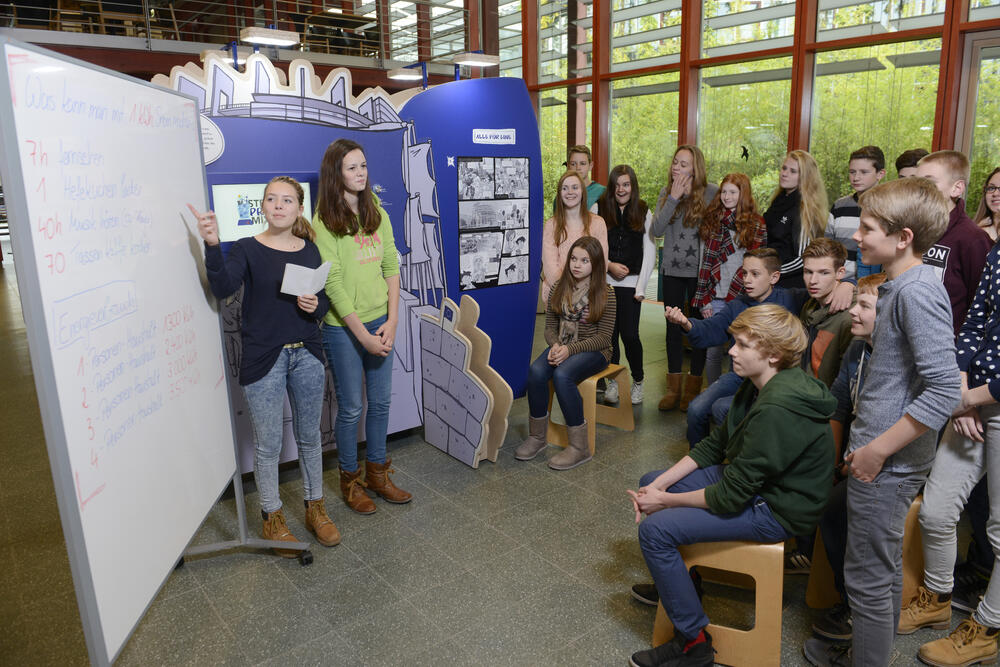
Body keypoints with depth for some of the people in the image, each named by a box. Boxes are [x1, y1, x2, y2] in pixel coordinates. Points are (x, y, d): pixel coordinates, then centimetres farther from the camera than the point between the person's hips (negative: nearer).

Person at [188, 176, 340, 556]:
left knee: (309, 436, 14)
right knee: (268, 443, 5)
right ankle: (272, 517, 25)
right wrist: (212, 246, -36)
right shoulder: (247, 249, -4)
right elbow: (223, 288, -22)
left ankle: (315, 509, 31)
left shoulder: (310, 250, 6)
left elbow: (324, 301, 11)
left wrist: (317, 306, -12)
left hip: (307, 355, 3)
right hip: (263, 359, -3)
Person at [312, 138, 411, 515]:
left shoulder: (378, 215, 8)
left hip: (380, 322, 5)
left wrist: (391, 321, -6)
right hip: (343, 327, -5)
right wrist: (363, 336, -16)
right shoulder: (324, 223, -10)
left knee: (381, 402, 13)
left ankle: (377, 473, 31)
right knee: (351, 407, 5)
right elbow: (333, 285, -14)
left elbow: (392, 268, 4)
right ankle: (350, 480, 25)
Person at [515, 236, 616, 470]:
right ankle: (537, 436, -10)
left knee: (562, 375, -34)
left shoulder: (605, 293, -7)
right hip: (562, 347, 4)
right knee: (536, 370, -27)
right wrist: (555, 345, -14)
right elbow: (550, 325, 9)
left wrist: (570, 349, -21)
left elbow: (604, 337, -9)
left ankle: (579, 447, -24)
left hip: (594, 351, -4)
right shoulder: (560, 287, 6)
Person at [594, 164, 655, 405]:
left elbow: (650, 251, 5)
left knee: (629, 334, -5)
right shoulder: (598, 209, 5)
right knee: (609, 333, 3)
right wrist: (609, 265, -9)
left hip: (631, 283, 0)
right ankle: (612, 381, 20)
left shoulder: (644, 212, 7)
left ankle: (638, 381, 16)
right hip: (604, 282, 1)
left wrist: (641, 286, -3)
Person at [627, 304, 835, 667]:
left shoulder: (777, 410, -32)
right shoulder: (760, 386, 0)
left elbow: (730, 497, -27)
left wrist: (665, 500, -14)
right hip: (749, 480, 10)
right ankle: (673, 581, 31)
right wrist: (658, 487, -6)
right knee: (650, 481, 12)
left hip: (775, 510, -10)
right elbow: (714, 444, 4)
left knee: (655, 529, -19)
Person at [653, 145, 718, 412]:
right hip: (672, 269, 3)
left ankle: (693, 388, 18)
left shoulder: (711, 192, -6)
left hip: (699, 270, -3)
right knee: (673, 326, 9)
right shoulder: (666, 192, 4)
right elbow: (656, 230, -8)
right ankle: (674, 387, 20)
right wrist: (674, 198, -14)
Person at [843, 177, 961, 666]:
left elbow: (944, 389, -27)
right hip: (885, 459, 10)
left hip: (887, 464, -10)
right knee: (886, 565, 24)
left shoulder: (918, 292, -21)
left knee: (867, 577, 3)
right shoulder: (902, 286, 10)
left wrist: (878, 450, -21)